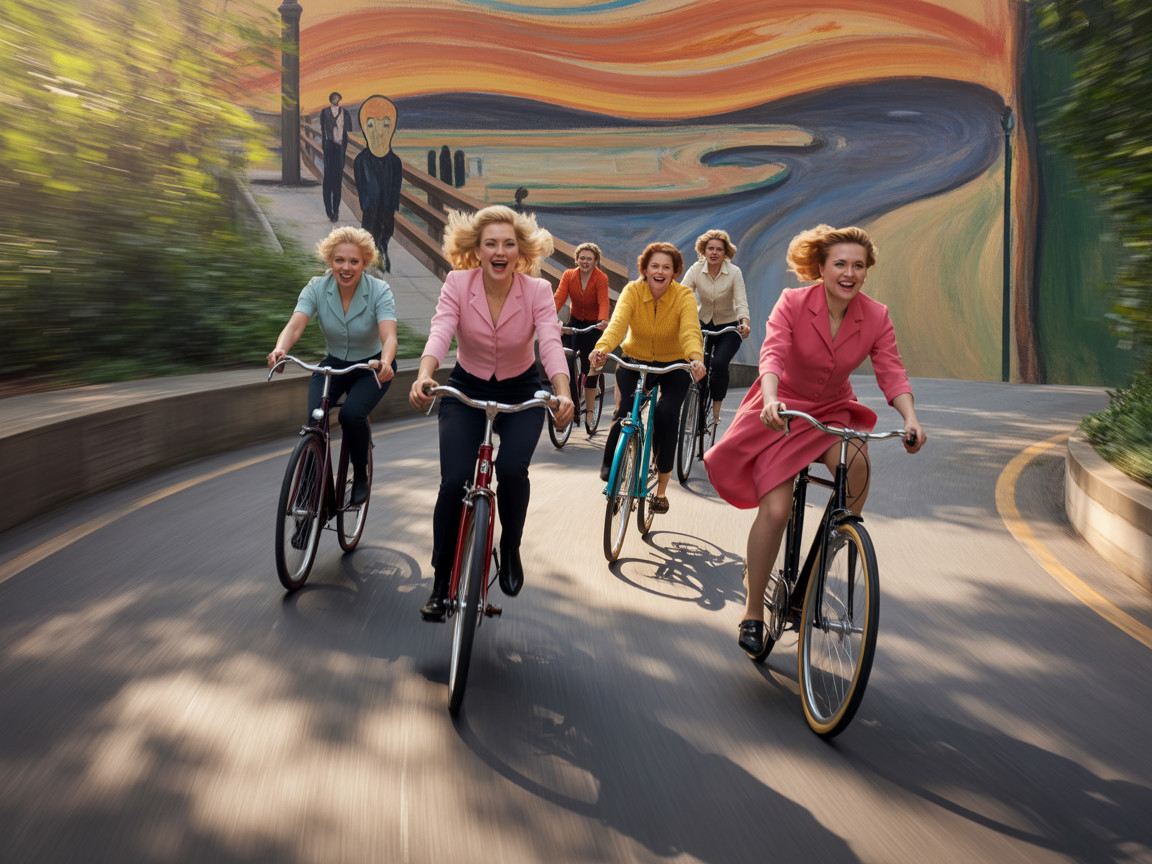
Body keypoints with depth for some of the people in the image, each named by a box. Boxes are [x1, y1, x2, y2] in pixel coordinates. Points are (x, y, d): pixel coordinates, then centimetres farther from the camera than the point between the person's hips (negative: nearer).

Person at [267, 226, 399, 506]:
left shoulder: (379, 291, -20)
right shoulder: (317, 288, -14)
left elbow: (389, 336, -33)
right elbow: (294, 326, -27)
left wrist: (386, 362, -56)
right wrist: (280, 349, -49)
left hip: (372, 367, -2)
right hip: (333, 364, 3)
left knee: (351, 414, -29)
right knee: (314, 418, -23)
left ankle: (360, 477, -1)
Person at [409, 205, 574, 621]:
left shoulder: (537, 291, -16)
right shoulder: (458, 284, -15)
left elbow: (550, 342, -29)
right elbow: (440, 333, -29)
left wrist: (563, 394, -47)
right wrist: (423, 377, -49)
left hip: (522, 393, 0)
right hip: (465, 390, 0)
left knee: (511, 469, -25)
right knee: (455, 481, -15)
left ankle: (510, 547, 7)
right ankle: (441, 582, 6)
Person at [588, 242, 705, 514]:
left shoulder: (684, 296, -17)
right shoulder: (632, 291, -16)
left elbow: (690, 331, -34)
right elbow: (617, 322, -33)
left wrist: (696, 358, -56)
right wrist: (602, 348, -54)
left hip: (673, 365, -1)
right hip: (635, 360, 1)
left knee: (667, 413, -22)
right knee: (624, 412, -20)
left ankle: (661, 489, -6)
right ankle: (610, 469, 9)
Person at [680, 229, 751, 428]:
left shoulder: (734, 272, -13)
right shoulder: (696, 270, -10)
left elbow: (741, 302, -22)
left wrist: (745, 323, -42)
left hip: (728, 328, -2)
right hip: (703, 324, 2)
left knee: (719, 363, -24)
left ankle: (716, 408, -7)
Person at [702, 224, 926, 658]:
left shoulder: (876, 317, -9)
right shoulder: (792, 302, -17)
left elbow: (891, 371, -16)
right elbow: (772, 354, -29)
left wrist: (911, 418, -34)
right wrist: (770, 399, -49)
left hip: (833, 412, 3)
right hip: (783, 412, -2)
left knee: (856, 461, -32)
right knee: (776, 510, -14)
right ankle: (753, 613, 3)